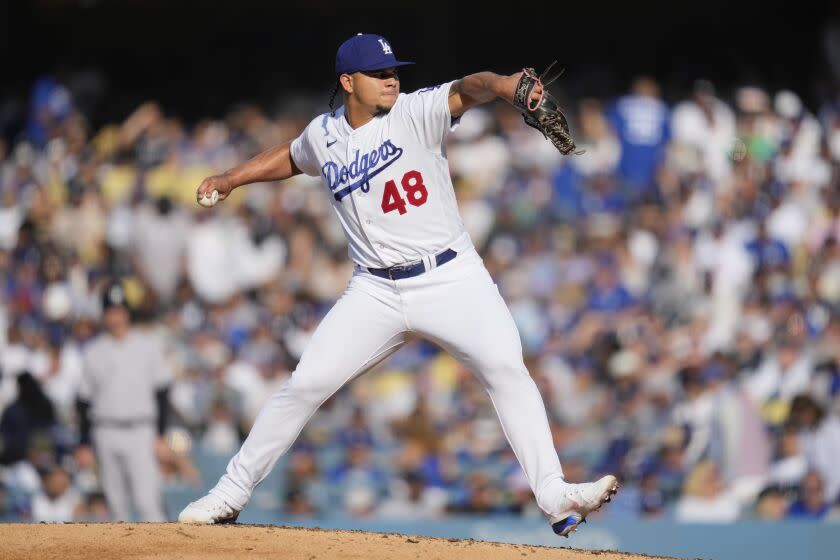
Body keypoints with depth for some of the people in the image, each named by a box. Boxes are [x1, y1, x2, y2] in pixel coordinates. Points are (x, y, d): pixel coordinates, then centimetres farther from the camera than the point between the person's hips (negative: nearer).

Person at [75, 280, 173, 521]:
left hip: (141, 432, -2)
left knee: (147, 500, -14)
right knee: (117, 503, 4)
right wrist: (84, 444, 7)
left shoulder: (148, 345, 4)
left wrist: (160, 435, -3)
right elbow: (84, 401, 11)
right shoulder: (93, 351, 8)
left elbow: (161, 393, 4)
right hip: (106, 435, 2)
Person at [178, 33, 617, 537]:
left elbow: (468, 89, -29)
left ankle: (554, 495, -24)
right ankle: (231, 495, 12)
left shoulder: (416, 112, -8)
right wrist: (230, 179, 23)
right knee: (305, 385, -2)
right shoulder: (325, 135, 5)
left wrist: (503, 85, -49)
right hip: (377, 291, 3)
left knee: (506, 367, -24)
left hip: (452, 277, -3)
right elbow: (290, 157, 30)